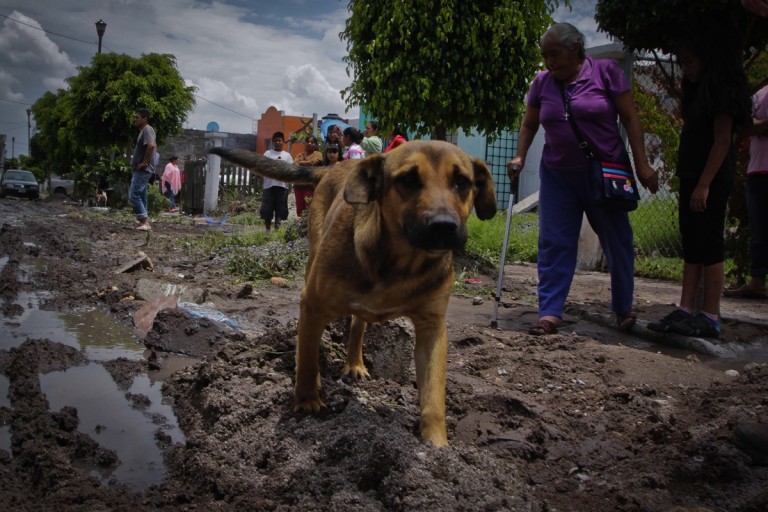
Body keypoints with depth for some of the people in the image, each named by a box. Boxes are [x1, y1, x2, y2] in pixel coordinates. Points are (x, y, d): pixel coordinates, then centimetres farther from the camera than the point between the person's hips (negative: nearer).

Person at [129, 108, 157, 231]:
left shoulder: (147, 130, -13)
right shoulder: (143, 131, 19)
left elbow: (151, 145, -31)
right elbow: (153, 146, 31)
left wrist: (144, 162, -24)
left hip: (142, 170, -11)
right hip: (139, 170, 11)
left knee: (134, 195, -14)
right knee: (141, 196, 11)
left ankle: (145, 221, -15)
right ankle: (143, 221, 15)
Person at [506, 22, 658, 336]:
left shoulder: (606, 71, -6)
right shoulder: (542, 82, 3)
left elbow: (630, 119, -6)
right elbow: (529, 124, 13)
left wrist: (642, 164, -10)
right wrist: (520, 158, -2)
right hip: (558, 175, 3)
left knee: (617, 242, 8)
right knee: (554, 243, -4)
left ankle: (623, 308, 27)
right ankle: (550, 312, -2)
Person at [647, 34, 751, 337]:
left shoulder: (722, 89, -7)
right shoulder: (700, 92, 20)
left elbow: (722, 140, -15)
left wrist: (703, 185, -21)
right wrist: (688, 185, 14)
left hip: (711, 181, -9)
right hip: (692, 179, 9)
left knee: (709, 246, -7)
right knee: (691, 247, 6)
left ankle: (710, 318, -3)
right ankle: (685, 311, 8)